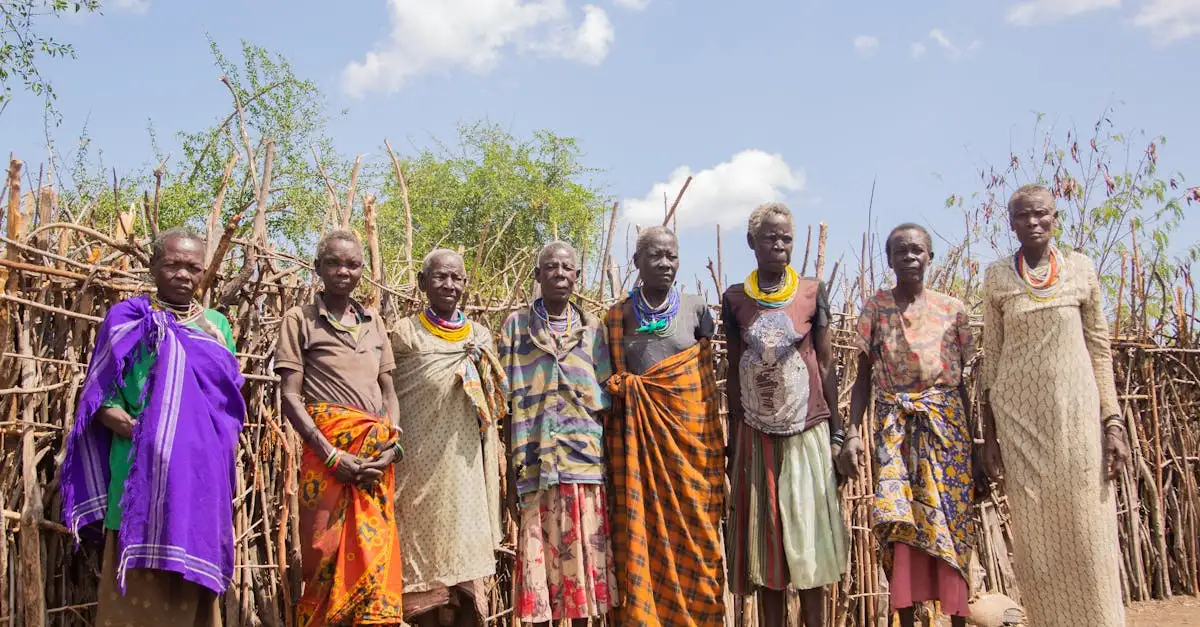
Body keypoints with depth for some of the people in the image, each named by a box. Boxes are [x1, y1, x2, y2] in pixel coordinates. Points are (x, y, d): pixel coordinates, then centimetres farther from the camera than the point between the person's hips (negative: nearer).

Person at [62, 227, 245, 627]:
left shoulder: (217, 325, 14)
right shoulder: (128, 320, 1)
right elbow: (101, 400, -1)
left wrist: (226, 441, 3)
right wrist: (123, 422, -19)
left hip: (204, 470, 4)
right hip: (145, 470, -4)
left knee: (192, 582, 9)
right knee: (141, 590, -3)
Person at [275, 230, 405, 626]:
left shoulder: (374, 322, 17)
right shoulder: (300, 320, 4)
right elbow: (290, 396, -3)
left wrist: (393, 448, -2)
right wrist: (332, 454, -13)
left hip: (377, 457, 4)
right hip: (328, 449, -3)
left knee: (377, 558, 1)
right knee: (326, 558, -2)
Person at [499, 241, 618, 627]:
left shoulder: (591, 327, 10)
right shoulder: (516, 324, 6)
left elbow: (604, 397, 11)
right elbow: (509, 400, 4)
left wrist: (609, 458, 6)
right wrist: (511, 463, -1)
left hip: (584, 457, 1)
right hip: (535, 459, -1)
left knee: (584, 552, 3)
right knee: (538, 553, -1)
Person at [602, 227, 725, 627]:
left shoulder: (696, 310, 5)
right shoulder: (618, 316, 6)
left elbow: (708, 377, 8)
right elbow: (612, 380, 10)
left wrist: (714, 440, 6)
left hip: (690, 433, 0)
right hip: (639, 435, 0)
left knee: (693, 534, 1)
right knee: (642, 535, 0)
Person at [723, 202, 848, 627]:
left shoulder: (812, 292, 1)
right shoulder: (735, 299, 2)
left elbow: (825, 364, 3)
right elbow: (733, 371, 5)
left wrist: (835, 432, 0)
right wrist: (732, 441, 4)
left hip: (806, 432, -1)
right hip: (756, 436, 1)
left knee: (808, 537, 3)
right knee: (765, 542, 5)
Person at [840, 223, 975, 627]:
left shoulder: (952, 309, 5)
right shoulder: (875, 309, 3)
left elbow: (962, 381, 8)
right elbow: (864, 379, 3)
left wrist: (972, 440, 6)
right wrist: (852, 432, -8)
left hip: (946, 425, 1)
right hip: (894, 427, -1)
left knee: (950, 522, 1)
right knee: (899, 523, -6)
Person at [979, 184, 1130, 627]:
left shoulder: (1081, 269, 5)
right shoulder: (997, 277, 4)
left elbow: (1100, 350, 6)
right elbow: (991, 357, 6)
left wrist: (1113, 423, -1)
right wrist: (989, 434, 3)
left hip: (1076, 412, 0)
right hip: (1019, 416, 0)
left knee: (1087, 530, 0)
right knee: (1036, 538, 3)